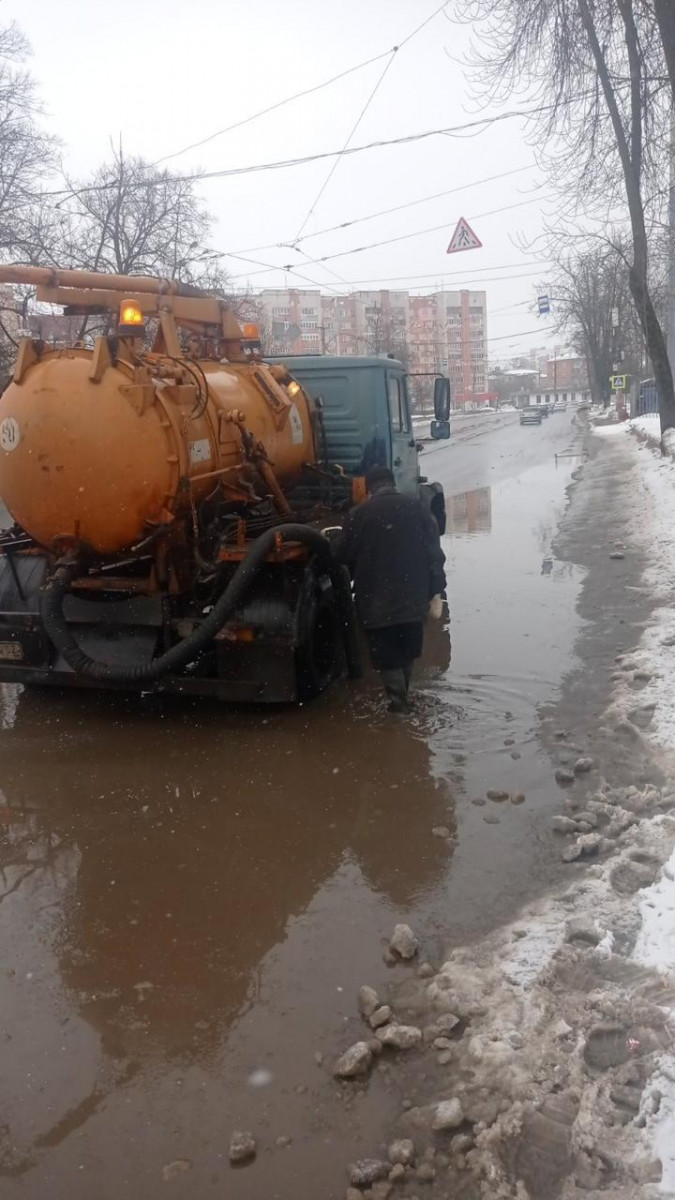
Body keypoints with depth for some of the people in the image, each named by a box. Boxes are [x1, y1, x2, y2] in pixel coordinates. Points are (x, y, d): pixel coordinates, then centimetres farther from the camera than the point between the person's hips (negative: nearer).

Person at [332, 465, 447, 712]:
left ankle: (398, 703, 0)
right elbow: (434, 553, 0)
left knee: (387, 656, 6)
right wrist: (436, 593, 5)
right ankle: (401, 699, 28)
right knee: (406, 653, 19)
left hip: (377, 602, -3)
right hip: (413, 599, 3)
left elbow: (341, 555, 3)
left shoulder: (360, 514, -5)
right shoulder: (417, 508, 2)